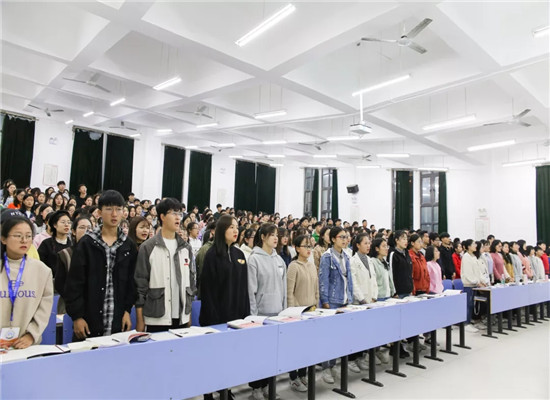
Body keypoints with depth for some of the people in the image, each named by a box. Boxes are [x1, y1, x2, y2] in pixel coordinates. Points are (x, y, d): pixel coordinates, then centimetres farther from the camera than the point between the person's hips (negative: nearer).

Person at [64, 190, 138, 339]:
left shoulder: (128, 245, 6)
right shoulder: (86, 243, -2)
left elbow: (132, 282, 8)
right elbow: (74, 282, -3)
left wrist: (127, 310, 0)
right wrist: (76, 316, -7)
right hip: (90, 321, -2)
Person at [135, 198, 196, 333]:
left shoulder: (186, 248, 8)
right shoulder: (148, 248, -4)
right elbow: (140, 284, -4)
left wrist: (189, 314, 11)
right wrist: (139, 320, -5)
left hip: (182, 318, 4)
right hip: (156, 319, -4)